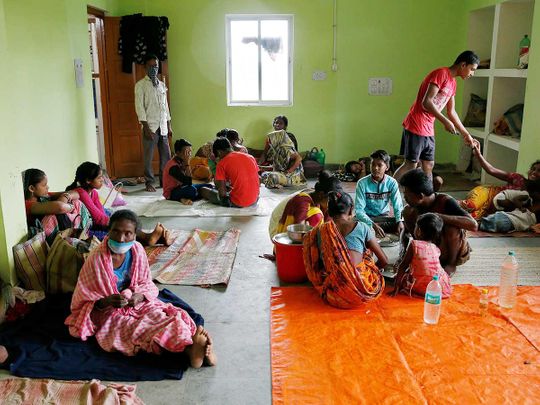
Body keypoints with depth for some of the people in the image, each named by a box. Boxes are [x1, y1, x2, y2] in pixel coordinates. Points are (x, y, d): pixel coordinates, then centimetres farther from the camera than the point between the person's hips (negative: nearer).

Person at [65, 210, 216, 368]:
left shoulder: (137, 250, -7)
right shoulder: (96, 259, -18)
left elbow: (146, 284, 4)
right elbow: (83, 300, -9)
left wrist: (140, 296, -19)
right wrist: (106, 301, -29)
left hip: (138, 303, 4)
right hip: (110, 314, -4)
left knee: (173, 315, -23)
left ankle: (193, 348, -46)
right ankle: (189, 349, -50)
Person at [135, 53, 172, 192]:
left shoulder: (161, 84, 14)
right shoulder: (140, 85, -3)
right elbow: (139, 107, -8)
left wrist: (169, 126, 13)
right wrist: (146, 127, -15)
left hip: (163, 126, 5)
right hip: (150, 126, -5)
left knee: (166, 155, 7)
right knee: (148, 156, 0)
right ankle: (149, 182, 11)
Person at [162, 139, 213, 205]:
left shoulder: (181, 162, 2)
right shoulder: (173, 166, -24)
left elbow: (187, 182, -4)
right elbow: (188, 182, -30)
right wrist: (187, 163, -28)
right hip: (171, 193, -9)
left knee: (208, 186, 3)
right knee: (192, 190, -39)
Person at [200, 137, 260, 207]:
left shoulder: (222, 163, -10)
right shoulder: (250, 157, 5)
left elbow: (222, 193, -15)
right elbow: (258, 183, 12)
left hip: (237, 203, -4)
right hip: (254, 200, 5)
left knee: (203, 190, 12)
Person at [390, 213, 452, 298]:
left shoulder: (414, 244, -8)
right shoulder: (436, 249, 5)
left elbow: (403, 265, -7)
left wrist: (396, 287, -3)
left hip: (420, 288, -4)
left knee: (401, 276, 18)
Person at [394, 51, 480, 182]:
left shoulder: (453, 83, 15)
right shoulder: (441, 74, -13)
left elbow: (451, 112, 21)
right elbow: (426, 102, -22)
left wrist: (466, 134, 21)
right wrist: (446, 122, -20)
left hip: (428, 129, 9)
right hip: (416, 125, -9)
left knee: (428, 165, 10)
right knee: (411, 164, -6)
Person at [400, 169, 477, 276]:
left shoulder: (445, 202, -27)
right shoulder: (416, 206, -10)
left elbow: (473, 225, -39)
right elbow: (406, 231, 5)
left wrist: (438, 216, -41)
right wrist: (404, 250, -13)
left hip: (457, 253, -5)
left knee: (451, 226, -36)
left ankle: (451, 264, -10)